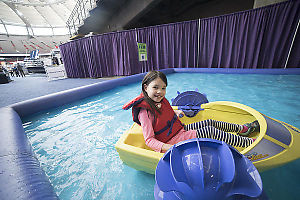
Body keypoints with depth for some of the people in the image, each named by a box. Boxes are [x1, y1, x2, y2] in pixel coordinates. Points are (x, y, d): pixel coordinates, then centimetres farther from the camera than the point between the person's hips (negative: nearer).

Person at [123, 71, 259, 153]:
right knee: (210, 131, -15)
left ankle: (242, 129, 30)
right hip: (172, 140, -8)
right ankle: (249, 143, 5)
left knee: (210, 123, 8)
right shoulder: (145, 111, -24)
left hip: (180, 129, 9)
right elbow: (149, 140, -25)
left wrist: (175, 112, 13)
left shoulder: (161, 100, 2)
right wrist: (166, 147, -38)